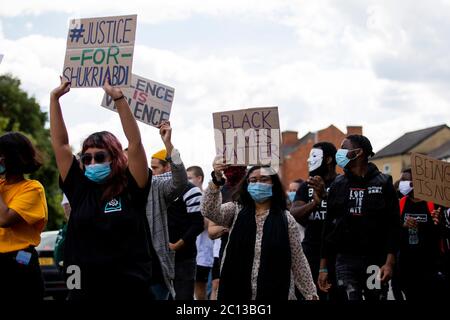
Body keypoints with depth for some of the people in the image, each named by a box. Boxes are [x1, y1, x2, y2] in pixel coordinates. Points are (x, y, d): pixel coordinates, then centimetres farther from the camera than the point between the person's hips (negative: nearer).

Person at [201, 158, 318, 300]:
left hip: (275, 294, -1)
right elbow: (209, 211, -12)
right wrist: (217, 180, -26)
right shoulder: (236, 211, 6)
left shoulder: (286, 219, 1)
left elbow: (298, 261, 4)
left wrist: (310, 293, 2)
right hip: (237, 293, 1)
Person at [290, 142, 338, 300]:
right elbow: (294, 215, 0)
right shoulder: (306, 186, 12)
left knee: (337, 295, -2)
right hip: (311, 251, 4)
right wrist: (315, 202, -19)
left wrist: (325, 195, -31)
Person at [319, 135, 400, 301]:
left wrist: (389, 263, -14)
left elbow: (393, 226, -4)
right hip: (345, 260, 1)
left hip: (376, 261, -1)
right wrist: (323, 267, 6)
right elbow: (328, 227, 10)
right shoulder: (338, 185, 8)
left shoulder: (383, 183, 0)